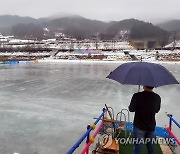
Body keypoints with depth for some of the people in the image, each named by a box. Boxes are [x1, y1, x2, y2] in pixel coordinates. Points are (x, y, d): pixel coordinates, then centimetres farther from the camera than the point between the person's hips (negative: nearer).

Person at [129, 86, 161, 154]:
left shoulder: (137, 96, -21)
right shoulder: (157, 97, -7)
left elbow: (131, 109, -10)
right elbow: (157, 110, 9)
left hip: (139, 126, -4)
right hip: (151, 126, 4)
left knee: (137, 147, 8)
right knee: (150, 146, 19)